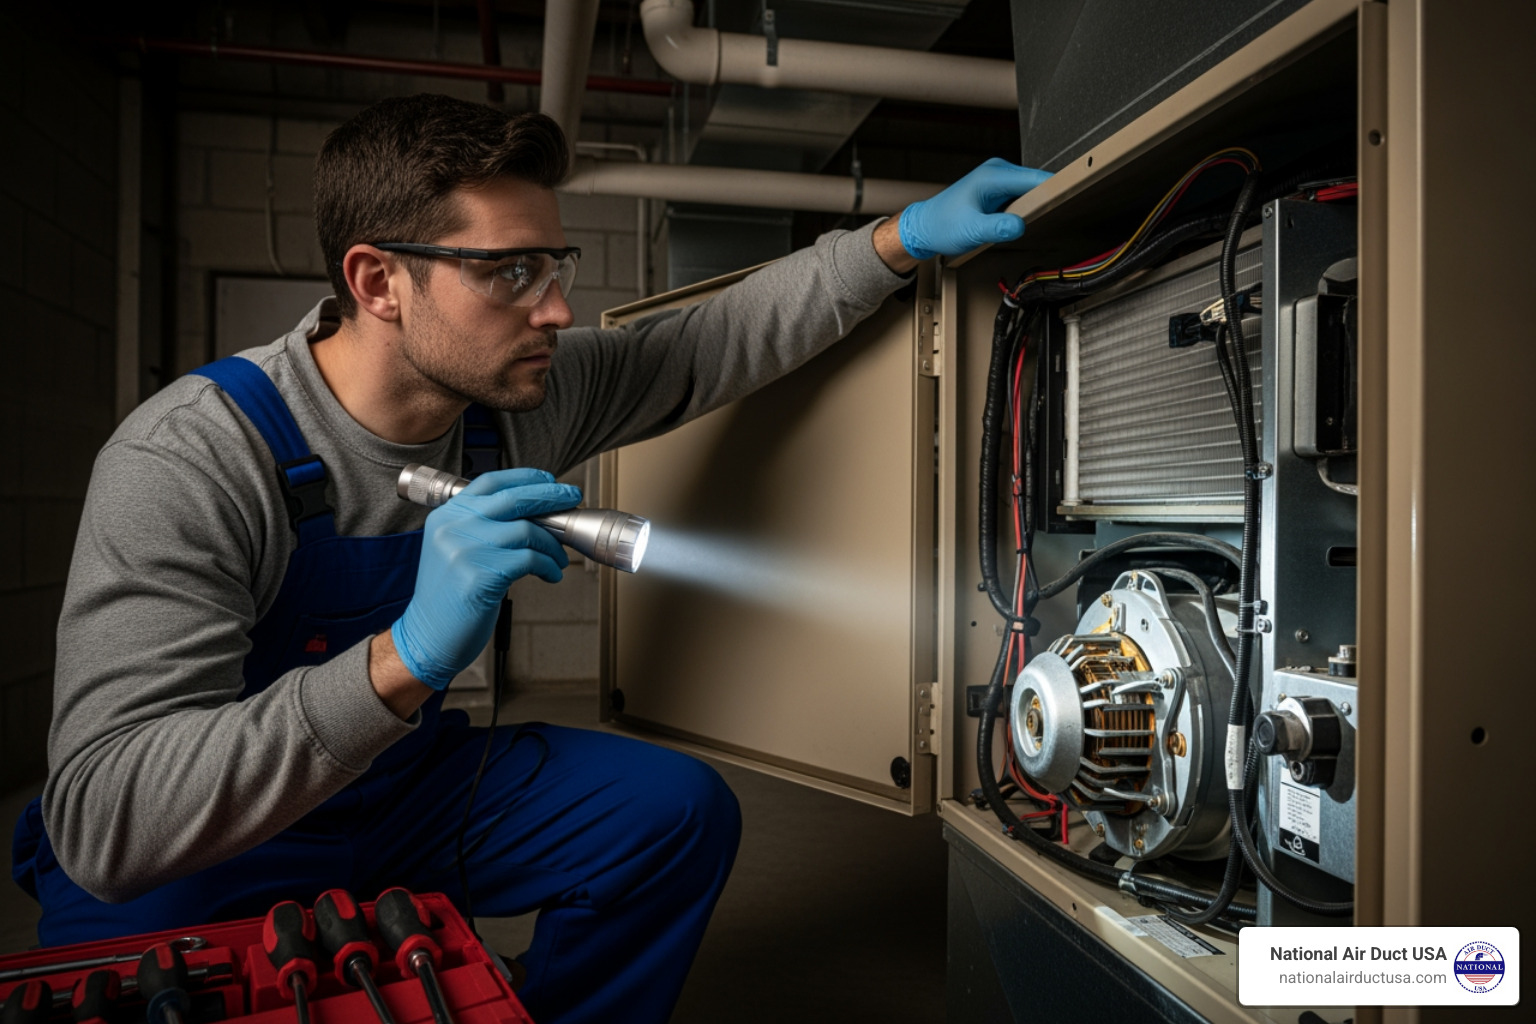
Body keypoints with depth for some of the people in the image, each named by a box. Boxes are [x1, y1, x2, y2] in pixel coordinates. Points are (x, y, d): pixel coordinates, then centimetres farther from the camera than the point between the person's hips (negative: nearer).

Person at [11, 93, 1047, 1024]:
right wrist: (407, 656, -46)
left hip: (409, 781, 5)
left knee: (681, 806, -12)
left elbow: (726, 334, 1)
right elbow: (103, 823, -34)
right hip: (185, 864, -4)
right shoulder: (190, 459, -28)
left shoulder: (527, 390, -11)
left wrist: (901, 239, -8)